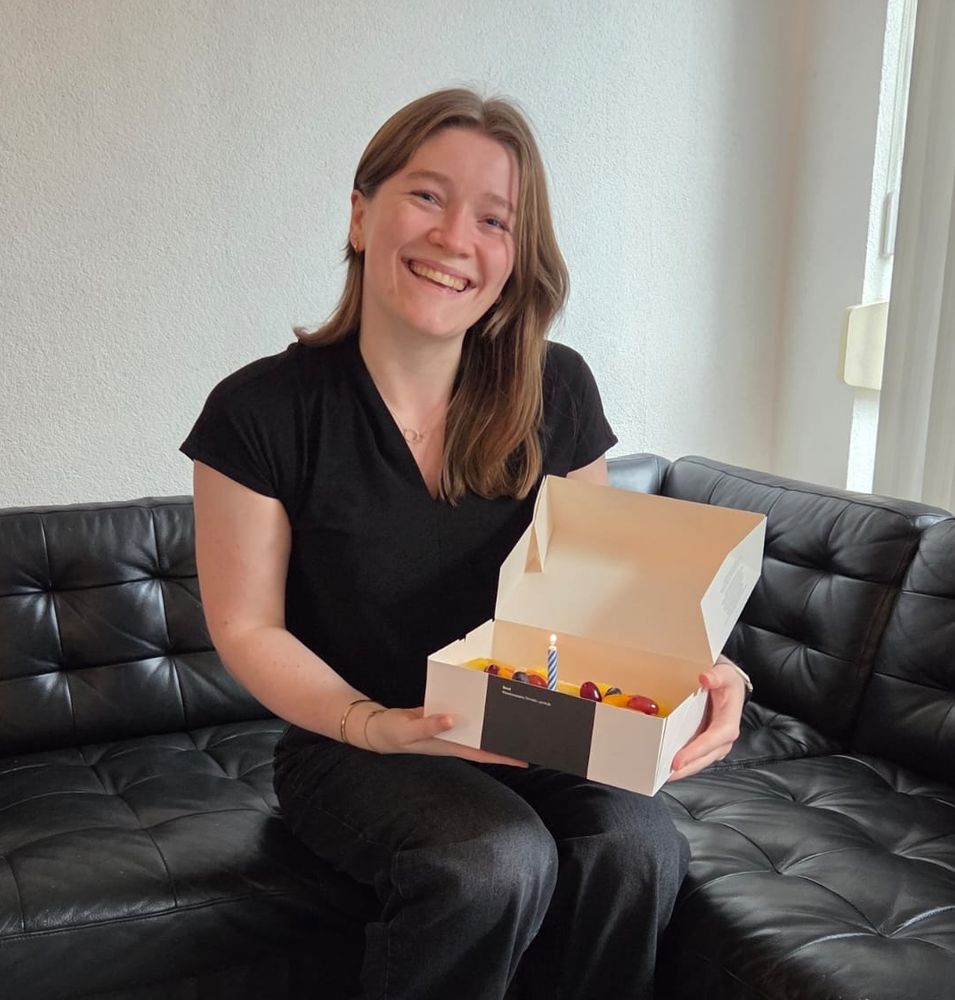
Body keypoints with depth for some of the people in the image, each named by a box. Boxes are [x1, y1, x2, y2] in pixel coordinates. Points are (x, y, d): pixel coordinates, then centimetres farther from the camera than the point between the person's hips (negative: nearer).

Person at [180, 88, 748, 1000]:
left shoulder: (555, 394, -3)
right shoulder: (264, 412, -13)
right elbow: (248, 627, -7)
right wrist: (375, 725, -24)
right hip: (349, 748, -2)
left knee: (638, 848, -27)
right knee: (495, 861, -31)